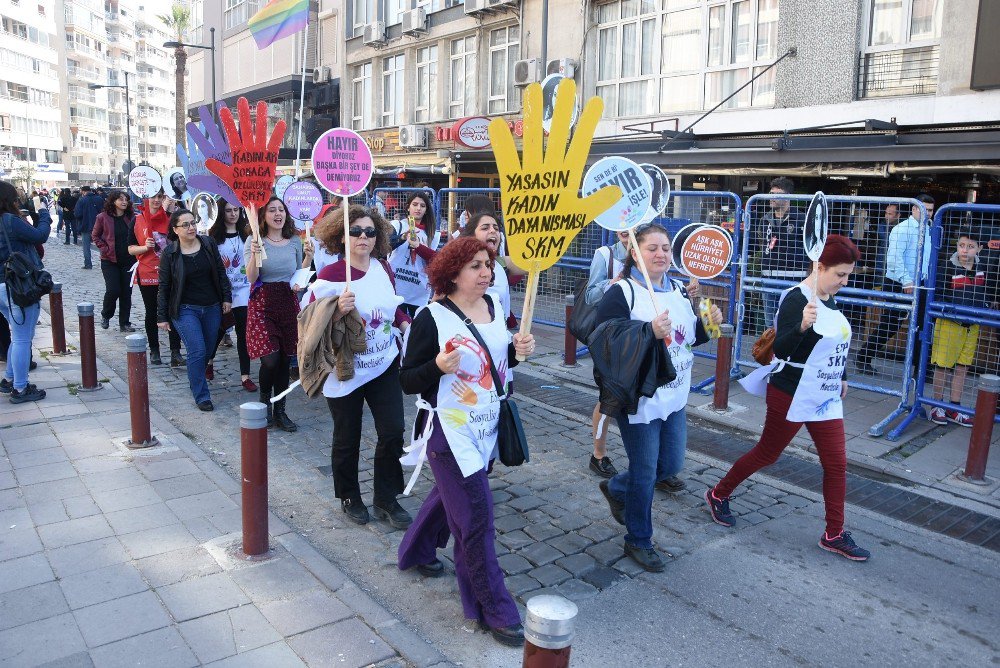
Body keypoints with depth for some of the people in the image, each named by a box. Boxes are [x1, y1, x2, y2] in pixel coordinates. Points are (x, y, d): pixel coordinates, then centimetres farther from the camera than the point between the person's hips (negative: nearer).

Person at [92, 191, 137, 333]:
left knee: (126, 292, 5)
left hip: (128, 260, 3)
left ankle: (124, 323, 15)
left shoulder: (131, 217, 1)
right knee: (113, 290, -9)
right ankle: (105, 315, 19)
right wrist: (105, 249, -7)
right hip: (109, 261, -3)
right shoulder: (103, 217, -4)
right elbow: (95, 235, 3)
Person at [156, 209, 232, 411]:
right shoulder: (169, 253, -6)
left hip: (212, 308, 4)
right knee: (197, 351, -11)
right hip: (185, 310, -3)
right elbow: (163, 287, -2)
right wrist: (162, 316, -2)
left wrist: (226, 297, 4)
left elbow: (221, 272, 9)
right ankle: (201, 396, -1)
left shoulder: (208, 244, 1)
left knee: (208, 350, 10)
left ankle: (195, 380, 34)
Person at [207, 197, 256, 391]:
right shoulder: (214, 235, -1)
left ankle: (245, 375, 4)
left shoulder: (247, 233, 4)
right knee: (219, 328, 12)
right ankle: (209, 360, 40)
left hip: (243, 289, 1)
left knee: (243, 331, -1)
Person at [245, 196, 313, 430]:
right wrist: (255, 255, -27)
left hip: (288, 303, 4)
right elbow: (251, 278, -11)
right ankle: (264, 402, 14)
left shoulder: (295, 241, 8)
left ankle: (279, 410, 20)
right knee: (270, 359, -13)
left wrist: (308, 257, -1)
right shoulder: (255, 242, -3)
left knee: (285, 359, 7)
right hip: (262, 303, -4)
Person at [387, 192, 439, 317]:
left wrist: (417, 246, -17)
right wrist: (403, 238, -33)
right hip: (396, 287, -3)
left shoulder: (432, 232, 11)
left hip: (419, 291, 3)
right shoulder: (397, 225, 3)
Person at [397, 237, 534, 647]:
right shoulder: (431, 318, -18)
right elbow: (407, 382, -14)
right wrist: (439, 366, -33)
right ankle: (495, 611, 12)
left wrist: (518, 349, -7)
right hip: (450, 430, -7)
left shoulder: (494, 305, 1)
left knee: (450, 494, 25)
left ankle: (416, 551, 51)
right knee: (476, 519, -3)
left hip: (486, 427, 7)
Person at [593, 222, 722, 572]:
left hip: (674, 398, 8)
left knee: (671, 465, 18)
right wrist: (650, 332, -32)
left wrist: (708, 324, -2)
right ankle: (638, 541, 26)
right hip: (639, 400, -7)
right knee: (645, 473, 4)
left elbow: (689, 337, 18)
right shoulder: (620, 293, -15)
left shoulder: (678, 290, 8)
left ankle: (616, 489, 43)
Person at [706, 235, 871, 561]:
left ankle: (834, 534, 19)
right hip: (792, 396, -8)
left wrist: (838, 379, 26)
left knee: (836, 463, 7)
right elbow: (781, 350, -30)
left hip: (826, 397, 8)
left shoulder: (829, 299, 7)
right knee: (767, 454, 7)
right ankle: (718, 494, 27)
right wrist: (802, 326, -46)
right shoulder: (797, 299, -20)